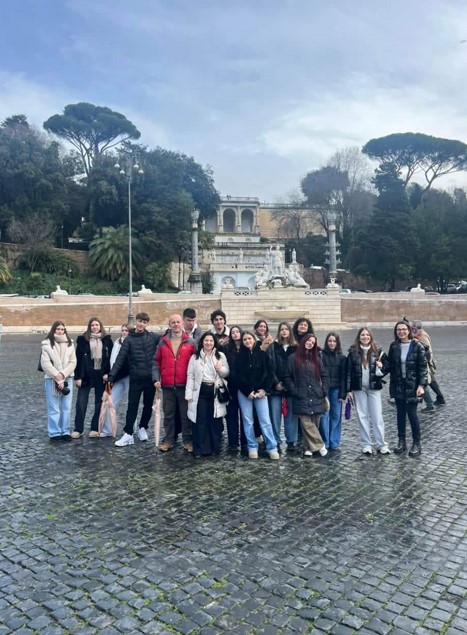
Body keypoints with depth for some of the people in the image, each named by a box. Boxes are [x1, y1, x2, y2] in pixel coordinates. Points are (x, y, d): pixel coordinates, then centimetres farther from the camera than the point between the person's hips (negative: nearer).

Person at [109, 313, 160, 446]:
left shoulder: (154, 337, 3)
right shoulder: (129, 339, 0)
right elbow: (120, 359, -6)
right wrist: (111, 375, -14)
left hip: (151, 377, 2)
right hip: (136, 378, -2)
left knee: (148, 405, 13)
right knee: (132, 406, 1)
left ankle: (143, 428, 30)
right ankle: (128, 434, 7)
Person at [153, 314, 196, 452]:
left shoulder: (191, 342, 1)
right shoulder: (163, 342, 6)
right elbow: (156, 362, 7)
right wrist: (156, 379, -4)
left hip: (185, 385, -2)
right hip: (167, 385, 2)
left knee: (186, 414, 6)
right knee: (168, 414, 10)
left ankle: (188, 440, 16)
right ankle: (169, 440, 20)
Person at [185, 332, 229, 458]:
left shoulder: (221, 356, 6)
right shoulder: (195, 357, 4)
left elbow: (227, 373, 8)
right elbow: (190, 376, 2)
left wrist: (221, 369, -14)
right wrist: (189, 394, -4)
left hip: (216, 391, 1)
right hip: (200, 391, -1)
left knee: (216, 420, 6)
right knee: (200, 420, 0)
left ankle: (215, 448, 17)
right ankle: (200, 449, 8)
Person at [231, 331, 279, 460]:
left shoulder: (262, 354, 4)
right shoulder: (239, 356, 3)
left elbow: (269, 373, 3)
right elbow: (237, 376, -3)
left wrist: (264, 389, -9)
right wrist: (248, 391, -9)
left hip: (260, 392, 0)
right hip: (244, 393, 0)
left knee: (265, 420, -3)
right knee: (248, 421, 4)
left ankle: (272, 448, 3)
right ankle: (252, 447, 14)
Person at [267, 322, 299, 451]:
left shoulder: (296, 348, 6)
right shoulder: (273, 347, 4)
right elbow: (269, 367, -2)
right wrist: (276, 383, -10)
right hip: (276, 386, -1)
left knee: (291, 414, 5)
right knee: (275, 415, 1)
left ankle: (292, 441, 14)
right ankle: (275, 441, 9)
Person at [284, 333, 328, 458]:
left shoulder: (316, 359, 12)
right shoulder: (293, 358, 2)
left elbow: (324, 375, 13)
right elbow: (288, 376, 0)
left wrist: (324, 391, 3)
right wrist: (294, 391, -8)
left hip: (316, 397, 3)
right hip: (301, 398, -3)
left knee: (314, 423, 5)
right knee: (306, 423, -9)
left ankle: (311, 447, 16)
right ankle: (320, 446, -1)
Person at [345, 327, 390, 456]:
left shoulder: (377, 351, 0)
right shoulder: (353, 352, -1)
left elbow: (387, 366, 10)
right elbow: (348, 371, 0)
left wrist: (382, 367, -14)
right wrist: (348, 390, -4)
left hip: (374, 388, 0)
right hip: (358, 388, 0)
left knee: (377, 416, 1)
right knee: (362, 416, 6)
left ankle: (381, 445, 11)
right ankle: (366, 445, 14)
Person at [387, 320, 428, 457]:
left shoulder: (417, 346, -8)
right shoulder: (394, 346, 3)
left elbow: (423, 367, -9)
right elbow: (390, 365, 8)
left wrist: (421, 385, -15)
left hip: (412, 385, -4)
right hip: (398, 385, 4)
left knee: (412, 414, -3)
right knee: (400, 413, 11)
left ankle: (416, 444, 12)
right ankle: (401, 442, 22)